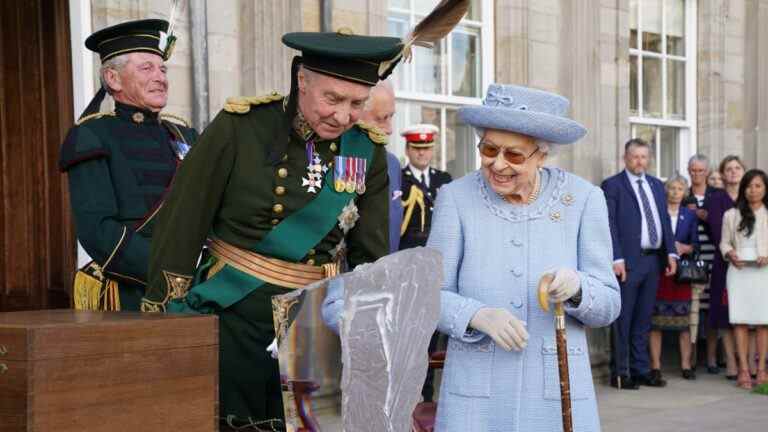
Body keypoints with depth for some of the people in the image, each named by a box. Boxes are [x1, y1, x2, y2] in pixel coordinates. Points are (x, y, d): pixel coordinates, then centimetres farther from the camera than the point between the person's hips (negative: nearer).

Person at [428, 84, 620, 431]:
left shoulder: (583, 199, -2)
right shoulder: (456, 198, -4)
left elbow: (608, 305, -1)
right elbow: (431, 296, -2)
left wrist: (576, 288, -22)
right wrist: (479, 316, -21)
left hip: (558, 393, 1)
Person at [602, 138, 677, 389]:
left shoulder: (657, 185, 16)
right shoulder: (612, 185, -3)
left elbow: (665, 219, 16)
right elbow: (610, 225, -9)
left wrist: (671, 252, 5)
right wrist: (617, 259, -16)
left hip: (654, 259, 6)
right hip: (628, 261, -6)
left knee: (643, 319, 12)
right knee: (622, 319, 0)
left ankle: (641, 369, 18)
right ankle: (620, 373, 5)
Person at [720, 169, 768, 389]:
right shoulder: (731, 215, 11)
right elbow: (724, 242, 12)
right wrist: (730, 254, -7)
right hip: (739, 271, 1)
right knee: (740, 320, -3)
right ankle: (743, 369, 0)